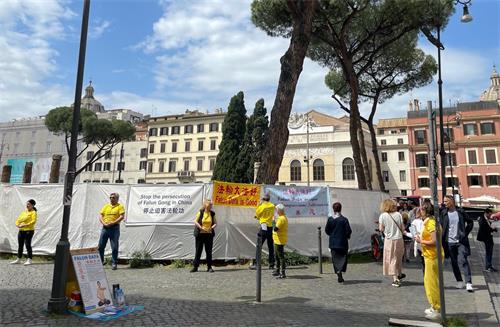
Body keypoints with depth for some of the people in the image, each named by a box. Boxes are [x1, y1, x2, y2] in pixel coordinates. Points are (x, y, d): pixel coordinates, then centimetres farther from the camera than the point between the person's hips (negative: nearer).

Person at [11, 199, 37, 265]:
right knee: (20, 245, 12)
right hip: (21, 231, 7)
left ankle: (29, 260, 0)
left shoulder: (33, 212, -4)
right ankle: (18, 259, 21)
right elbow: (18, 219, 17)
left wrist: (25, 225, -24)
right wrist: (17, 224, -4)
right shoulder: (24, 212, 17)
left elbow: (33, 221, -17)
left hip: (29, 231, -7)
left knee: (28, 245, -6)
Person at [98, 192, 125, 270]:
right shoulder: (105, 206, 15)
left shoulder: (120, 206, 2)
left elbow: (122, 217, -9)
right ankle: (100, 261, 18)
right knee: (100, 246, 6)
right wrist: (104, 223, -10)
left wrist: (112, 223, -17)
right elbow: (100, 216, 9)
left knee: (114, 247, -1)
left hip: (114, 228, -4)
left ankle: (114, 263, 7)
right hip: (105, 228, 4)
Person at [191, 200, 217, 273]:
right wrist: (201, 228, -16)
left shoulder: (212, 213, 5)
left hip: (209, 234, 2)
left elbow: (215, 223, 8)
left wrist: (212, 227, -12)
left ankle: (209, 267, 13)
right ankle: (195, 266, 13)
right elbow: (195, 221, -5)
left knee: (209, 251, 4)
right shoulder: (200, 212, -3)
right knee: (198, 250, 4)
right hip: (200, 234, -2)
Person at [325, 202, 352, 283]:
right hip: (342, 243, -2)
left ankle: (339, 276, 9)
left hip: (333, 243, 2)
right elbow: (348, 231, -9)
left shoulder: (330, 219, -4)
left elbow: (326, 230, 1)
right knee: (343, 257, 10)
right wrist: (347, 236, 12)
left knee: (335, 258, 10)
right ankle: (340, 270, -14)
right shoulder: (344, 220, -11)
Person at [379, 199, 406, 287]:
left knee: (391, 259, 4)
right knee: (398, 258, 21)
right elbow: (402, 228, 0)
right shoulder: (398, 214, -3)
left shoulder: (383, 215, -10)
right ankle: (399, 274, 39)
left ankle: (395, 279, 2)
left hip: (389, 239, -3)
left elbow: (381, 229, -8)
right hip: (399, 239, 3)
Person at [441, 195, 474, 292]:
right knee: (454, 263, 9)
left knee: (463, 261, -9)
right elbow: (440, 226, 4)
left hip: (461, 241, -2)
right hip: (450, 242, 2)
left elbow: (470, 222, 9)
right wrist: (443, 238, -4)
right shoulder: (443, 213, 1)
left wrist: (465, 233, 2)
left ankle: (468, 283, -5)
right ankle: (459, 281, 22)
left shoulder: (460, 212, -2)